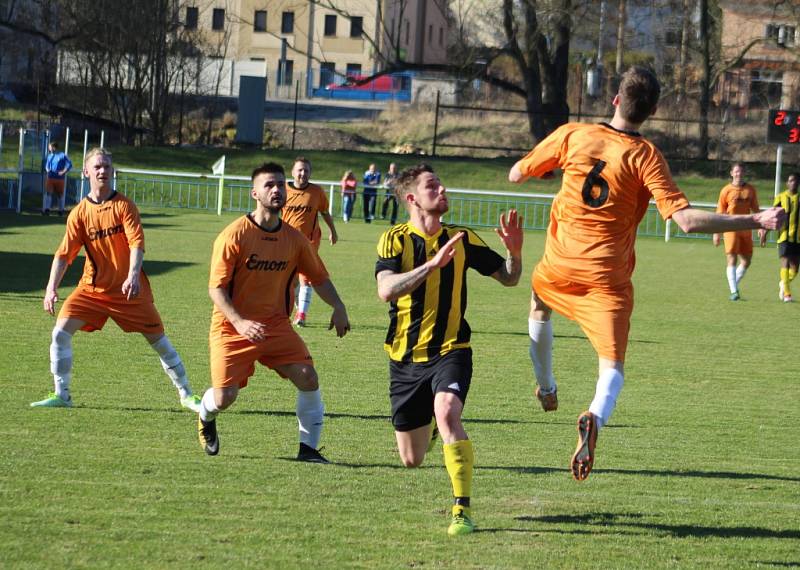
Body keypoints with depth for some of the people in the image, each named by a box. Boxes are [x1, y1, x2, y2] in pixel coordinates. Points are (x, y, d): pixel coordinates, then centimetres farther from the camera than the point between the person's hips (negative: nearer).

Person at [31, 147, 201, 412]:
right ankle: (61, 395, -2)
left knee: (158, 339, 1)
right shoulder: (80, 213, -2)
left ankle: (186, 394, 15)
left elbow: (137, 243, -18)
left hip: (129, 290, -2)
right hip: (92, 288, 2)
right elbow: (64, 253, -7)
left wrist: (133, 276, -34)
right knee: (60, 332, -13)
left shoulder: (124, 206, -7)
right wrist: (51, 288, -19)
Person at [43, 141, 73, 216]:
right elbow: (47, 164, 27)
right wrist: (47, 169, 6)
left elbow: (69, 165, -7)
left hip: (60, 178, -4)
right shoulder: (49, 156, 12)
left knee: (60, 194, 6)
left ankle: (61, 210, 21)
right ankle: (46, 209, -18)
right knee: (48, 193, -11)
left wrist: (63, 172, -13)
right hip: (50, 178, 4)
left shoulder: (62, 156, -5)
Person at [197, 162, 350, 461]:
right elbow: (216, 288, -14)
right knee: (224, 398, -9)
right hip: (231, 327, -4)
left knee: (308, 378, -16)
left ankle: (308, 447, -2)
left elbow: (319, 278, 13)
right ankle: (206, 418, 30)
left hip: (276, 325, 4)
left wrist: (338, 308, -4)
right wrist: (239, 322, -28)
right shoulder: (235, 235, -13)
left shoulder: (295, 239, 1)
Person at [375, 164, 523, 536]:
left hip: (451, 351, 0)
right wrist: (433, 263, -33)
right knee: (412, 460, 9)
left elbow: (508, 278, 10)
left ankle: (463, 510, -27)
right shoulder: (395, 240, -7)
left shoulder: (461, 239, 2)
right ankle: (426, 427, 48)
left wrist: (514, 252, -12)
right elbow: (386, 290, -24)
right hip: (405, 357, 0)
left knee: (447, 412, -32)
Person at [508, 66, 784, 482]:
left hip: (559, 266, 3)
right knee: (612, 365, -2)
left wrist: (553, 166, 29)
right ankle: (596, 417, -33)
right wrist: (754, 221, -18)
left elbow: (516, 174, 8)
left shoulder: (572, 136, -3)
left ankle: (546, 388, 46)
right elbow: (686, 219, -20)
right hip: (608, 277, -3)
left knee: (538, 306, 37)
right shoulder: (645, 156, -11)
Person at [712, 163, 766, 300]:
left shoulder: (750, 190, 8)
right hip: (731, 229, -4)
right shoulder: (726, 190, -1)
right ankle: (733, 291, -9)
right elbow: (720, 213, 1)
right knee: (732, 260, -9)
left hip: (746, 230, 4)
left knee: (746, 261, 6)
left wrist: (761, 228, 4)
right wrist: (716, 233, -3)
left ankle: (734, 284, 25)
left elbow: (755, 210, 13)